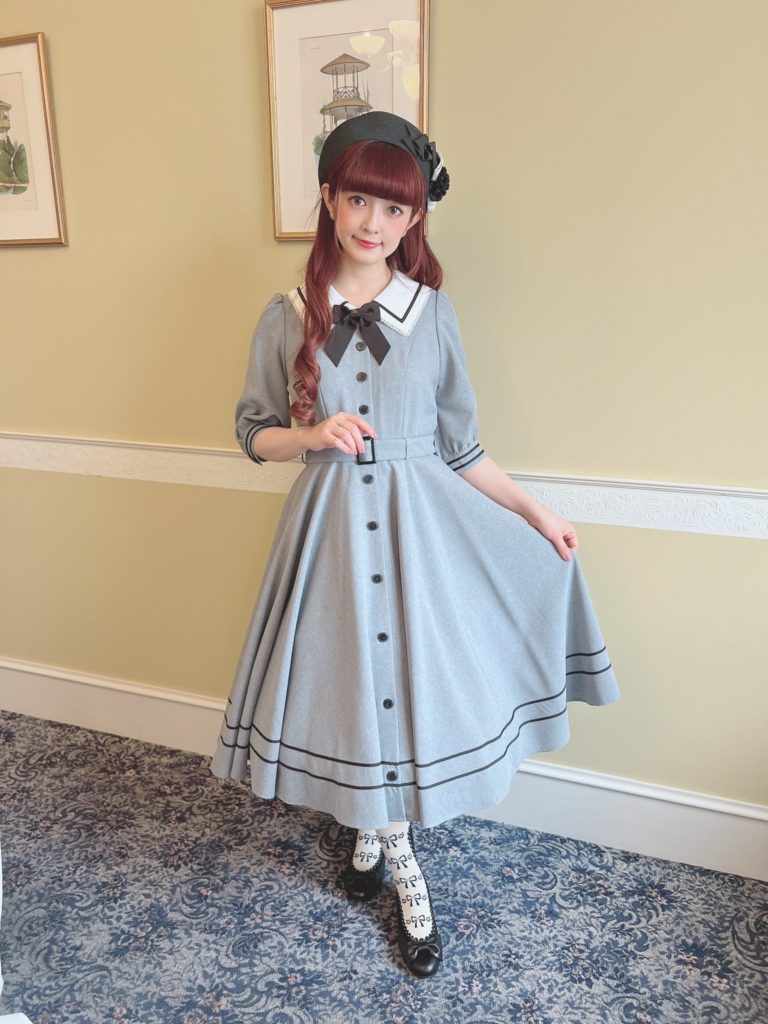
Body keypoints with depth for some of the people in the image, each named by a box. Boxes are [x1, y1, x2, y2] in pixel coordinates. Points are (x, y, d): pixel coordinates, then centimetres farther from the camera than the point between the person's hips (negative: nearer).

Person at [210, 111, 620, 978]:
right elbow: (254, 433, 6)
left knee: (409, 679, 6)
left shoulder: (432, 312, 0)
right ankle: (398, 858, 34)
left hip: (419, 522, 0)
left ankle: (377, 834, 35)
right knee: (352, 680, 8)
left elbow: (460, 447, 4)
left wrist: (536, 513, 2)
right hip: (330, 522, 0)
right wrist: (314, 434, -14)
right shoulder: (288, 317, 0)